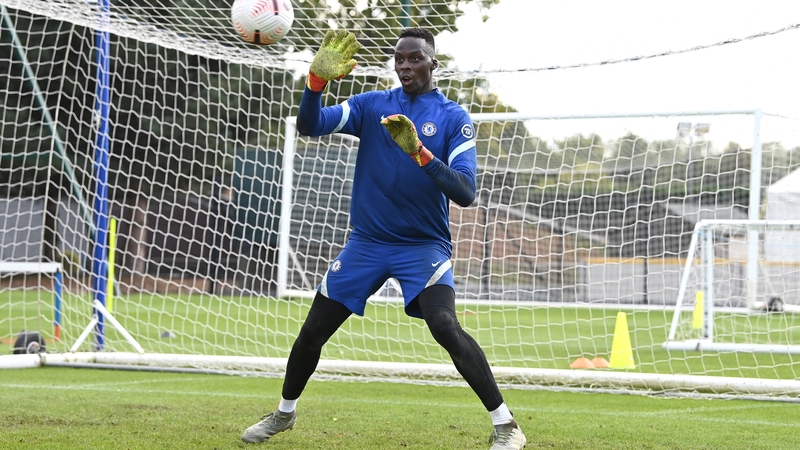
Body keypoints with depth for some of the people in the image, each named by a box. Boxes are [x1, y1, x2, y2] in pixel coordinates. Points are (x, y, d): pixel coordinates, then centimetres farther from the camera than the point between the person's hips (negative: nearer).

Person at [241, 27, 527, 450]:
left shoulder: (453, 118, -6)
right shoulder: (371, 105, 2)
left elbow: (466, 192, -17)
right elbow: (310, 126, -12)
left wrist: (420, 153, -32)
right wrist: (318, 79, -31)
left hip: (424, 245, -4)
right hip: (366, 242, 4)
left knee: (445, 327, -27)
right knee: (312, 331, 7)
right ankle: (284, 412, 32)